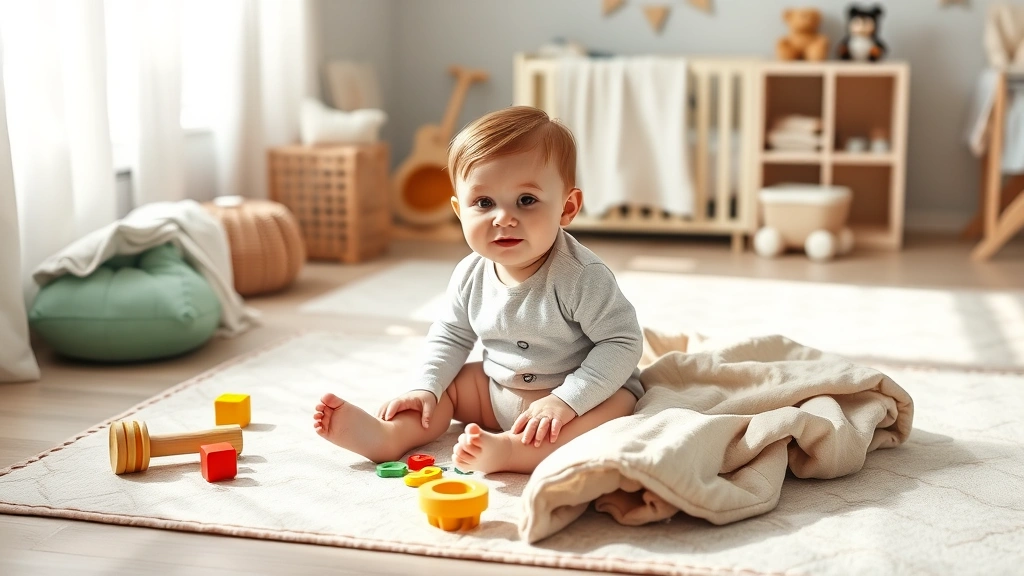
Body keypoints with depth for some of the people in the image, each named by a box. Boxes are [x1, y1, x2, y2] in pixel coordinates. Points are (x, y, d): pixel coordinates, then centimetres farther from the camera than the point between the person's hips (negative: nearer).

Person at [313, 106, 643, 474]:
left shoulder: (582, 276, -25)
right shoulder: (470, 276, -7)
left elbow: (622, 343, -24)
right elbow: (451, 336, 8)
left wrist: (567, 400, -33)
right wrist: (426, 388, -7)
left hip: (580, 393, -6)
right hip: (496, 391, 6)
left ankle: (507, 450, -46)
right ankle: (388, 437, -19)